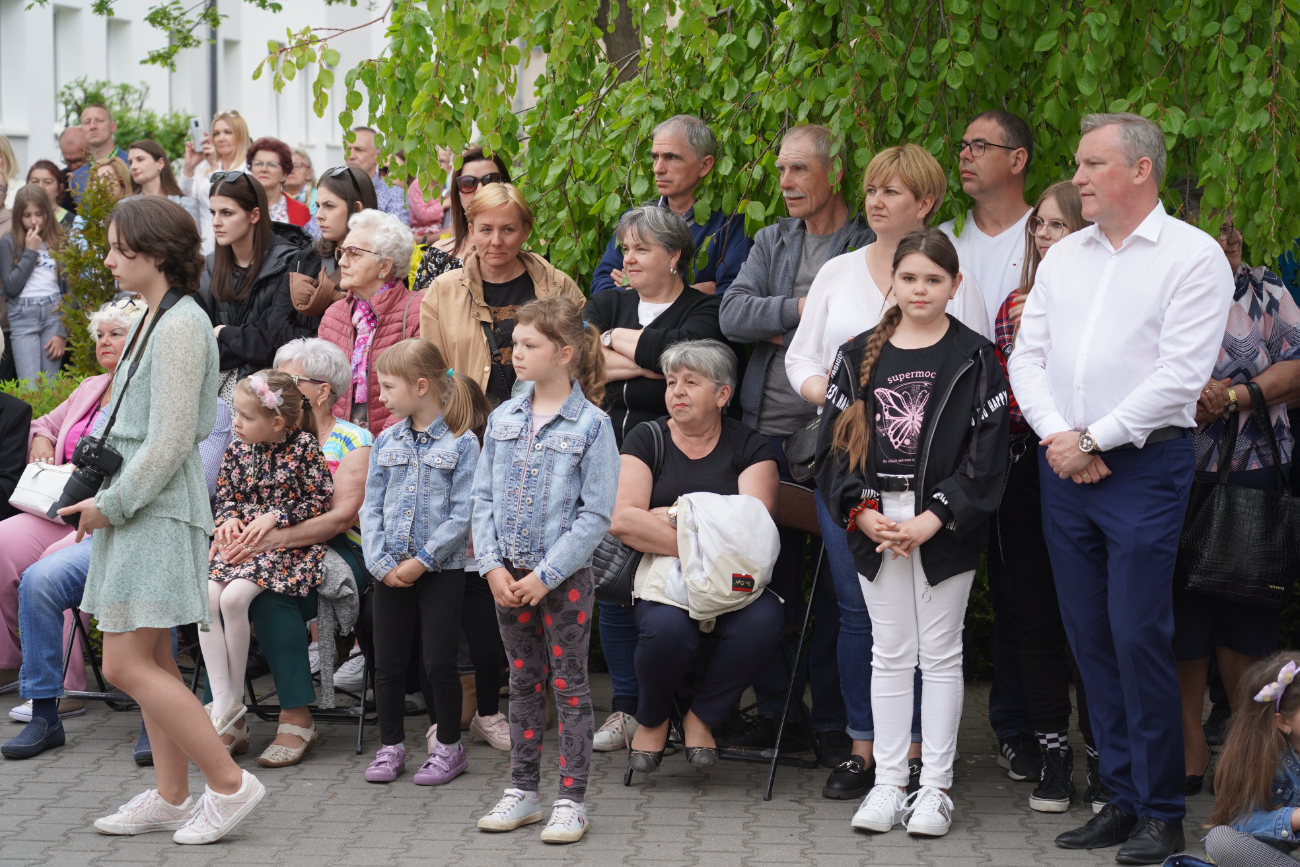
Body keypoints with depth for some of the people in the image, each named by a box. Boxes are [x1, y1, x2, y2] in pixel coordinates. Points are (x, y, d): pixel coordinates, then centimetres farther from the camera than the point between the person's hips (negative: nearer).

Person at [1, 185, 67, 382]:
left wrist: (63, 333, 1)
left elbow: (69, 288, 8)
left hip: (55, 313, 2)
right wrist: (30, 252, -6)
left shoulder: (59, 241, 9)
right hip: (23, 317, -2)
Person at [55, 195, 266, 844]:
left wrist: (113, 504, -13)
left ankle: (229, 784, -7)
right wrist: (101, 495, 11)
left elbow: (170, 441, -19)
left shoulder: (180, 326, -15)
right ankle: (171, 797, 17)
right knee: (150, 660, 11)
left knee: (127, 663, -11)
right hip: (134, 504, 10)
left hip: (159, 507, -10)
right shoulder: (156, 320, 15)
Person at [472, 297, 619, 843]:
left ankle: (571, 798, 9)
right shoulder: (503, 418, 6)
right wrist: (493, 566, -5)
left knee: (569, 685, 3)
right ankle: (523, 789, 22)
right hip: (509, 576, 5)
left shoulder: (591, 425, -10)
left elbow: (595, 515, -12)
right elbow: (484, 497, 7)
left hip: (565, 575, -5)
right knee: (523, 681, 13)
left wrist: (546, 575, -16)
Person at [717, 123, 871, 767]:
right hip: (770, 430, 5)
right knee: (769, 575, 8)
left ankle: (834, 720, 7)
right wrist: (803, 309, -10)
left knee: (836, 582, -2)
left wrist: (780, 325, -10)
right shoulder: (771, 241, 15)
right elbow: (733, 315, 2)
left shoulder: (869, 244, -1)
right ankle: (772, 709, 18)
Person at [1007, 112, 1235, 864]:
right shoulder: (1066, 256, 15)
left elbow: (1180, 373, -13)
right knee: (1090, 635, 8)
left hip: (1145, 465, -6)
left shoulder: (1193, 256, -4)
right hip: (1064, 466, 6)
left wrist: (1095, 440, -13)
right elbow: (1028, 355, 12)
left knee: (1140, 636, -9)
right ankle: (1123, 797, 17)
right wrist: (1056, 435, -5)